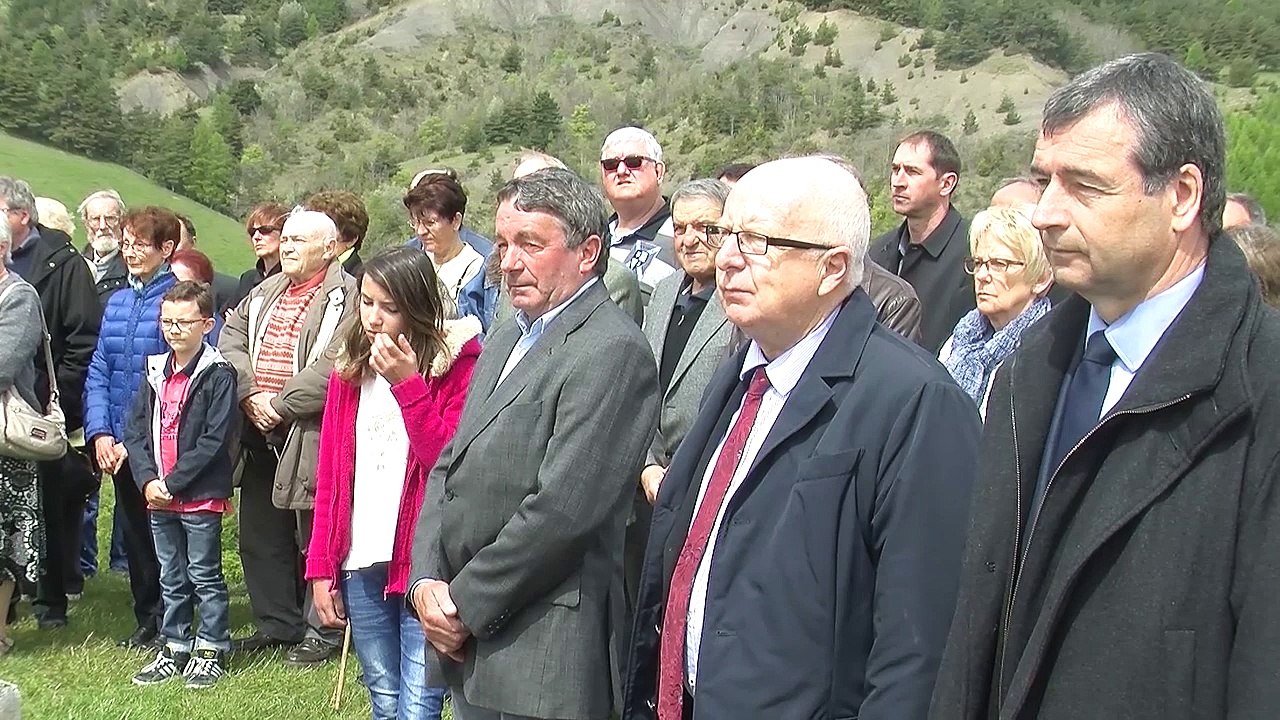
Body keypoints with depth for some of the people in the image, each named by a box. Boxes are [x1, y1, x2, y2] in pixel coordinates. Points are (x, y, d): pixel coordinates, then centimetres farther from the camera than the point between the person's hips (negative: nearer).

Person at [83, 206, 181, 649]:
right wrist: (100, 431, -3)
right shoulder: (117, 302, 11)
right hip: (119, 444, 7)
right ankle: (147, 621, 25)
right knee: (134, 533, 13)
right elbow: (98, 371, 11)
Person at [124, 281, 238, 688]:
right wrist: (148, 480, -7)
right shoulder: (155, 372, 10)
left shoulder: (218, 375, -9)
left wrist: (172, 482, -16)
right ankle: (175, 649, 25)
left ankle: (212, 651, 13)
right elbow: (136, 432, 7)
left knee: (204, 575, 3)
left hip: (201, 497, -6)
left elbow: (214, 440, -15)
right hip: (158, 497, 6)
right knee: (171, 578, 15)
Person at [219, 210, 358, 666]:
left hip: (310, 435, -8)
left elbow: (333, 367, -22)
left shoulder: (346, 297, -11)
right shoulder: (267, 291, 16)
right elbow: (231, 337, 11)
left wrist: (280, 404, -16)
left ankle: (322, 631, 13)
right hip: (260, 434, 8)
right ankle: (276, 624, 29)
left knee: (315, 538, 1)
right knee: (260, 536, 16)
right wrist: (251, 395, -5)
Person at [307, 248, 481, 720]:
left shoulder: (458, 364, -5)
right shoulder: (350, 369, 10)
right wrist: (321, 566, 7)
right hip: (360, 563, 5)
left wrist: (408, 384, -19)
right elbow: (329, 477, 11)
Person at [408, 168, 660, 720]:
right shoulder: (506, 338, 15)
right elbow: (449, 468, 14)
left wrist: (464, 605, -12)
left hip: (543, 658, -8)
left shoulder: (611, 350, -14)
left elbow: (563, 510, -20)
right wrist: (427, 580, 0)